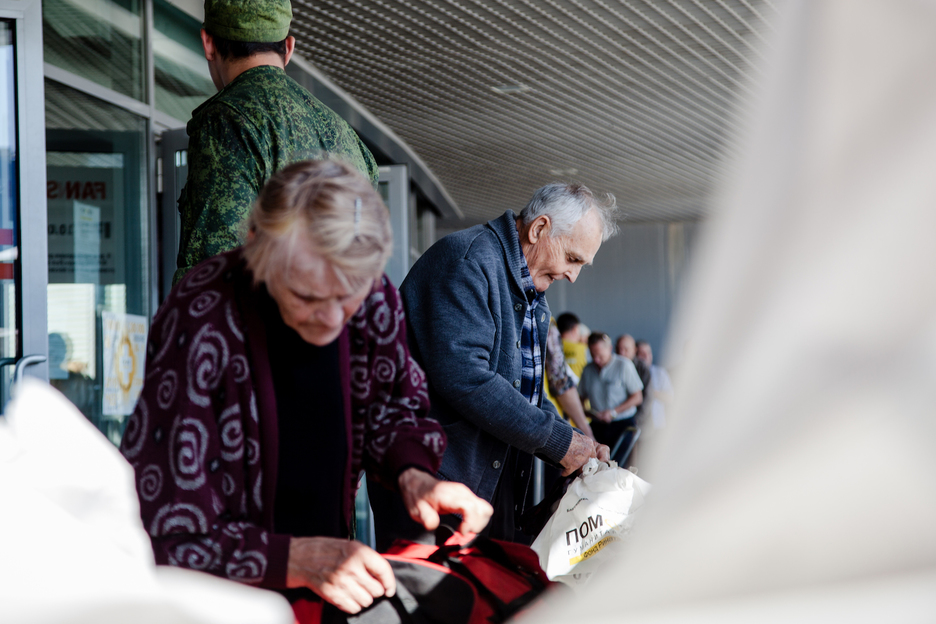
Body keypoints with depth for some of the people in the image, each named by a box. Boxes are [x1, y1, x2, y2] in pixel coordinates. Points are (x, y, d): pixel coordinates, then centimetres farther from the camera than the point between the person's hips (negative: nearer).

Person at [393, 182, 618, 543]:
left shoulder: (533, 295, 17)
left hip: (497, 483, 9)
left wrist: (579, 449, 2)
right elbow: (462, 377, -26)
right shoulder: (469, 259, -14)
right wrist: (560, 441, -19)